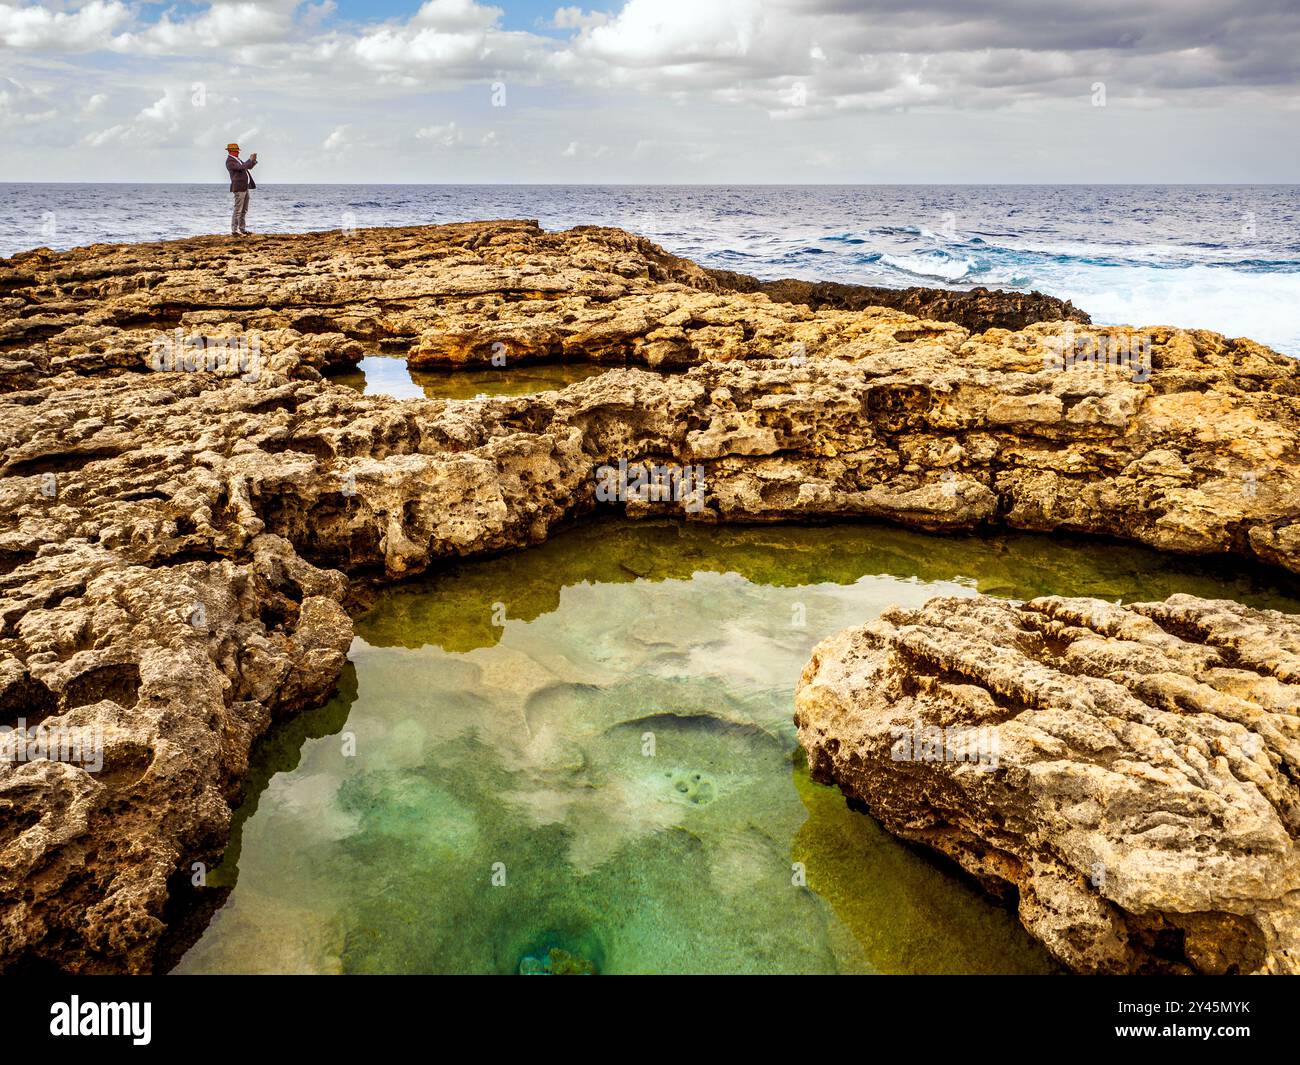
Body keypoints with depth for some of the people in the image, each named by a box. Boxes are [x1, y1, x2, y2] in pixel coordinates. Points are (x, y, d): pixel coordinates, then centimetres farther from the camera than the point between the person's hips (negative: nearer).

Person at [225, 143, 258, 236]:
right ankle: (234, 231, -8)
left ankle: (242, 229, 19)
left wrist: (254, 160, 9)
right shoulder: (230, 161, -11)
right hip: (239, 188, -10)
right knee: (238, 210, -9)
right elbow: (241, 167, -23)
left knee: (244, 210, 13)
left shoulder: (237, 159, 18)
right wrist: (250, 160, -16)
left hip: (245, 187, 10)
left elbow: (248, 166, 25)